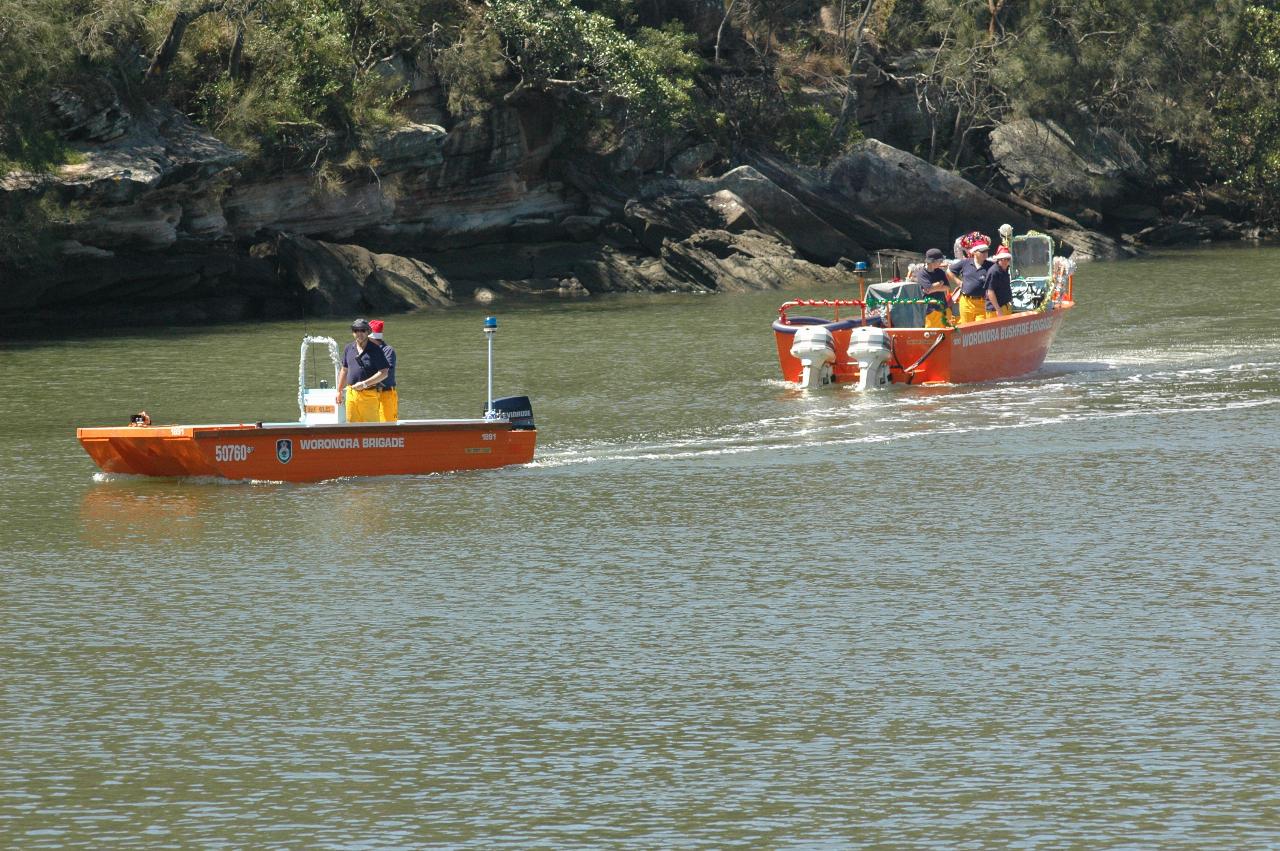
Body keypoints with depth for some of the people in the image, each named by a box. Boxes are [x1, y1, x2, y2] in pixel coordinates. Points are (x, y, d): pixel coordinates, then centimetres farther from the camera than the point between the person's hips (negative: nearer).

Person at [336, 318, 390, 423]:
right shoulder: (349, 349, 11)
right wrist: (339, 391, 20)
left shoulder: (375, 349, -6)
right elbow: (344, 370, 21)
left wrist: (364, 384, -16)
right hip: (351, 393, 5)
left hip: (369, 395, -5)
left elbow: (384, 373, -10)